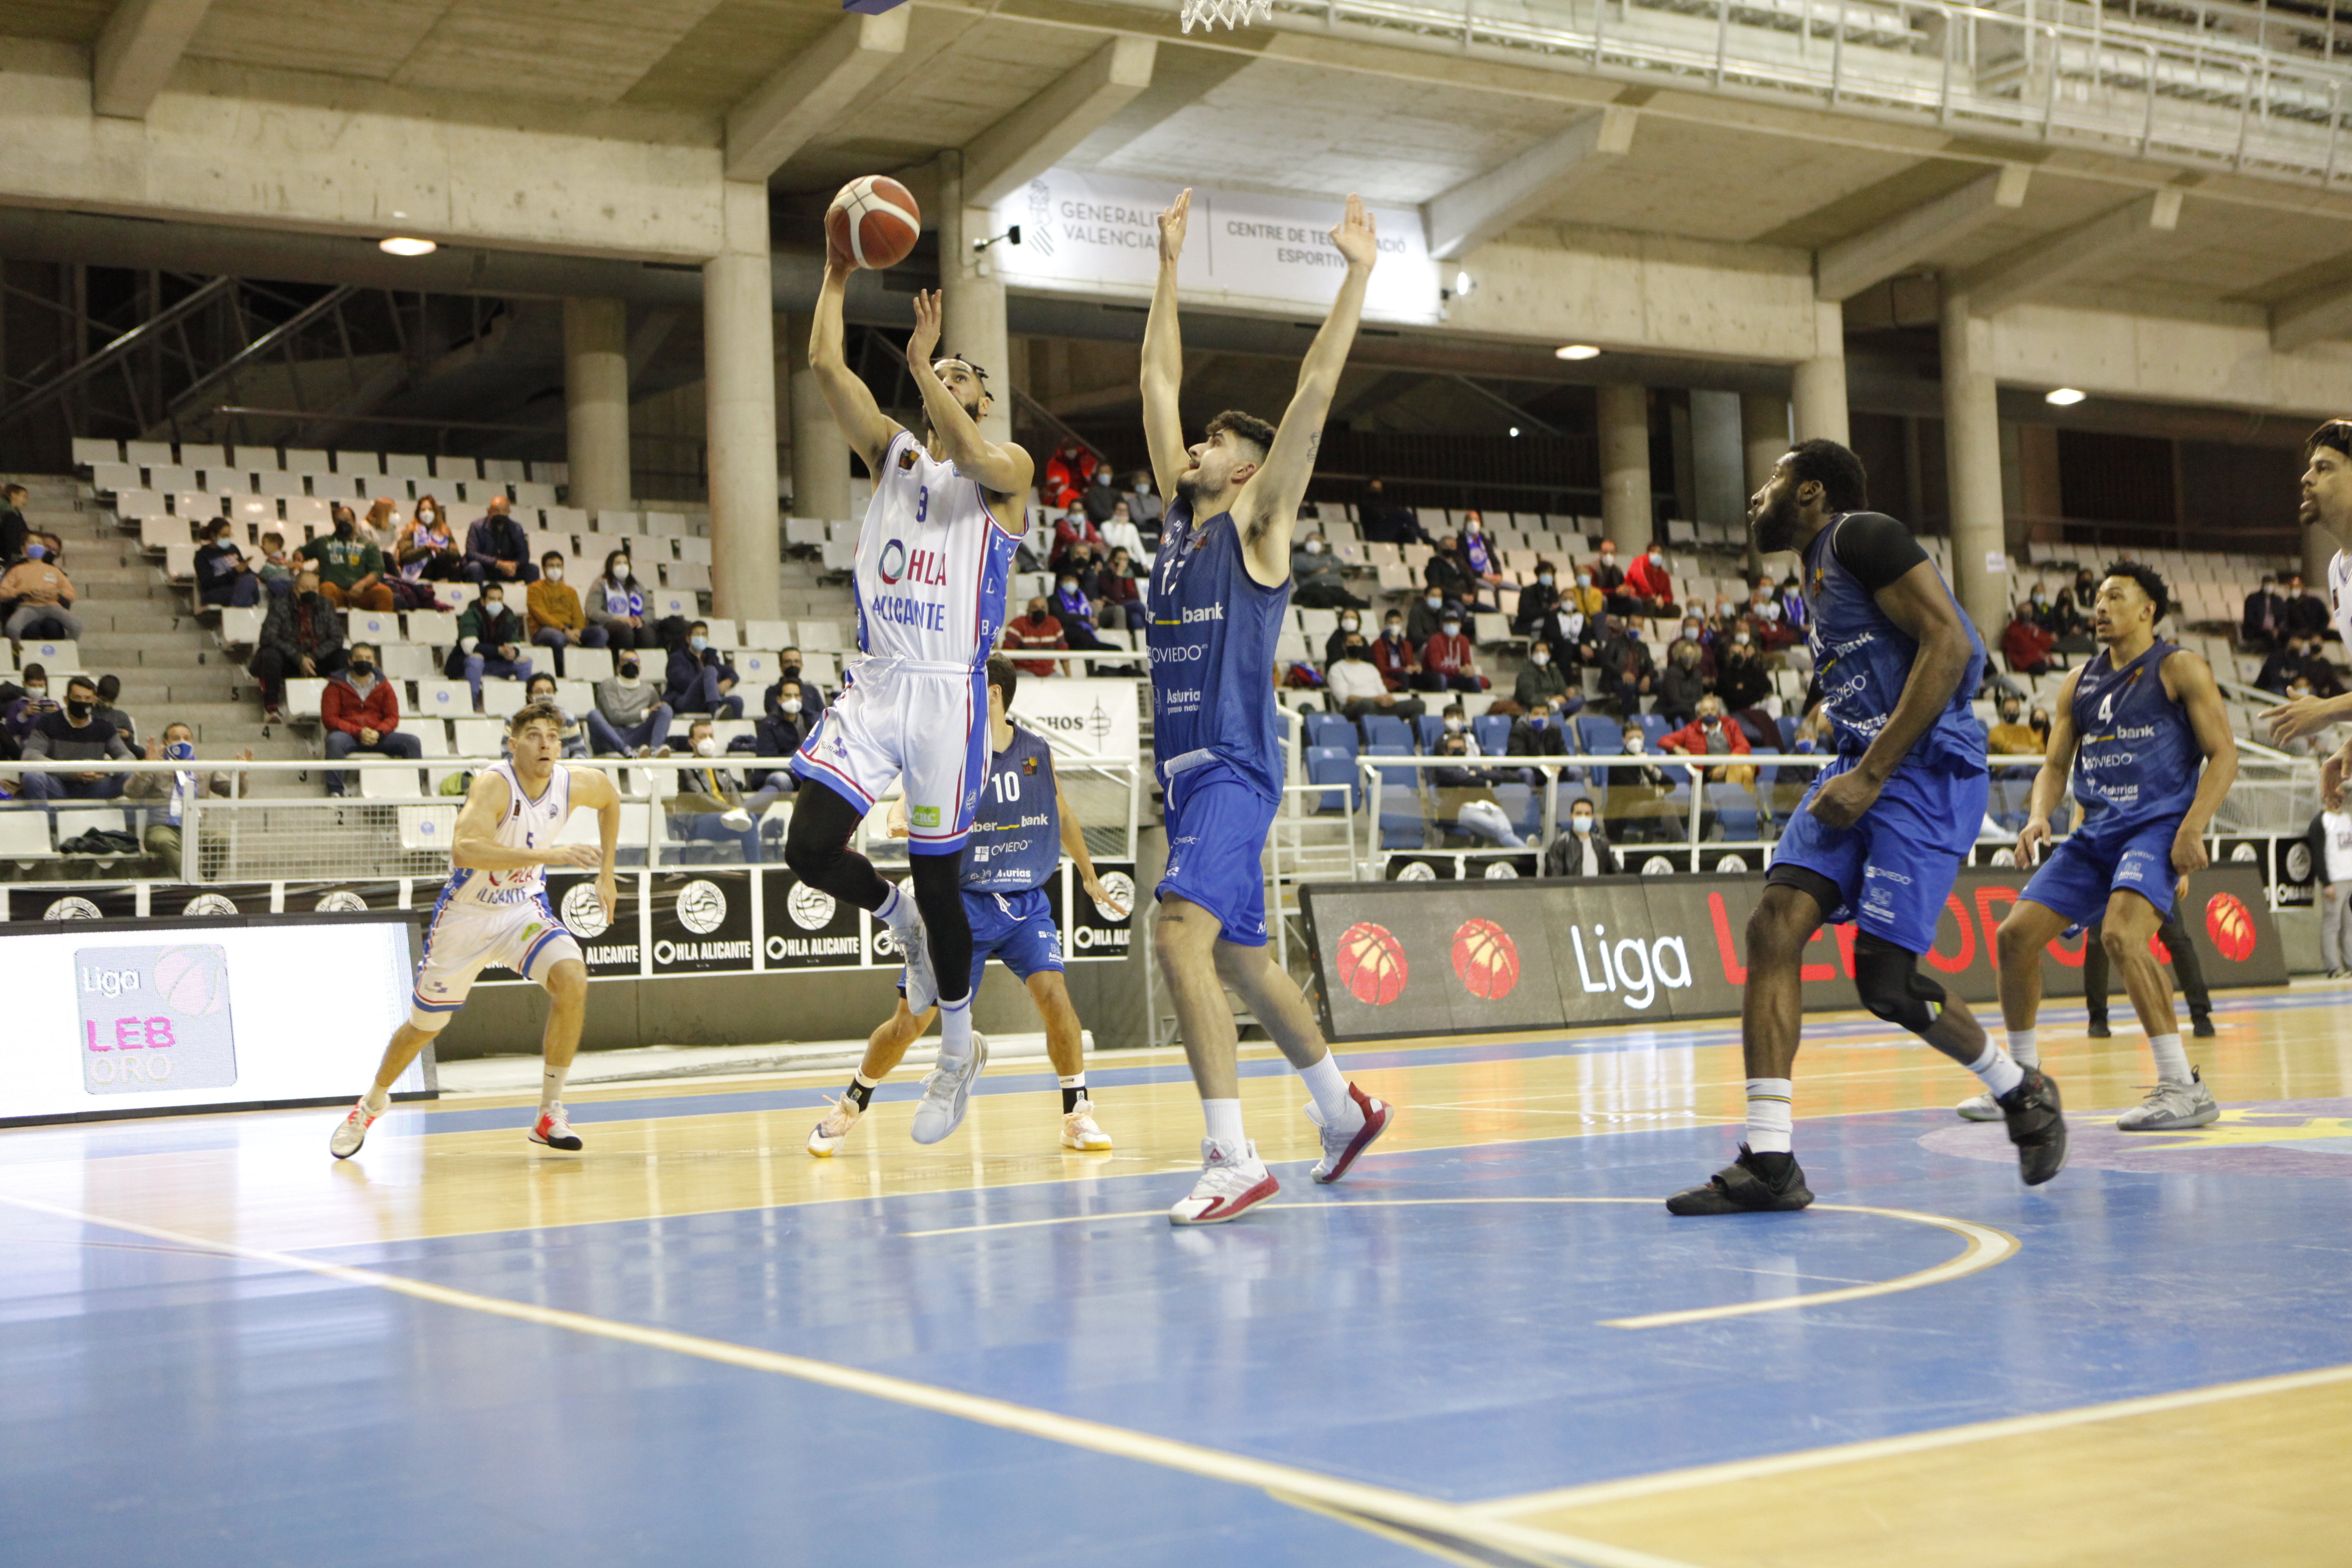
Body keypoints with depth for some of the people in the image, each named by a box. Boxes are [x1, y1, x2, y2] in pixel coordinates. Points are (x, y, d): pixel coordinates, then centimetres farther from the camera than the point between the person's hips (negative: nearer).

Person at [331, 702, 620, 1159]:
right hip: (467, 912, -3)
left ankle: (550, 1113, -14)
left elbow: (610, 798, 15)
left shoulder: (574, 784, -11)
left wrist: (605, 874, 11)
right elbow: (463, 850, -45)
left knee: (572, 978, -25)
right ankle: (373, 1102, 42)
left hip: (524, 906, 3)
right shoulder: (494, 785, -28)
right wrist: (548, 854, -51)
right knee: (425, 1023, 11)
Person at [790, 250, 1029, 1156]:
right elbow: (825, 364, 3)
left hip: (947, 693, -4)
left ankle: (959, 1052, 23)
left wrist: (921, 362, -22)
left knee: (938, 881, 2)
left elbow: (973, 455, -24)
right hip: (873, 685, 4)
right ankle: (901, 924, 21)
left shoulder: (1005, 469, 1)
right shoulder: (890, 450, 14)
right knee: (811, 849, -13)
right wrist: (838, 273, 4)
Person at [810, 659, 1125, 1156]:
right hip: (964, 903, -1)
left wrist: (1090, 878, 25)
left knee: (1053, 993, -19)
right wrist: (902, 816, -44)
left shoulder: (1038, 753, 1)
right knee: (911, 1020, -2)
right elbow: (912, 797, -19)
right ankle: (849, 1107, 22)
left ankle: (1078, 1114, -1)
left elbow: (1063, 817, 16)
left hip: (1026, 901, 2)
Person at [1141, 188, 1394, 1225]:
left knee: (1181, 935, -24)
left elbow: (1315, 393, -8)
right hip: (1187, 770, 9)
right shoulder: (1180, 516, 16)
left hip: (1234, 769, -9)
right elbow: (1159, 380, 19)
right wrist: (1170, 263, 21)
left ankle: (1234, 1157, -24)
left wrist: (1358, 275, -8)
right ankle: (1344, 1109, 33)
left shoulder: (1258, 524, -1)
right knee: (1237, 957, 16)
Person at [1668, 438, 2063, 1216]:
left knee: (1886, 980, -10)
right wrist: (1851, 777, 14)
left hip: (1926, 766, -9)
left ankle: (2023, 1095, 19)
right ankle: (1768, 1163, -10)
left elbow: (1949, 644, -16)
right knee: (1774, 927, -9)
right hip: (1862, 770, 9)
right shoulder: (1817, 576, 24)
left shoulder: (1862, 536, -6)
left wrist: (1872, 774, -18)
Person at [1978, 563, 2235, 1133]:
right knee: (2016, 934, 0)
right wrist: (2039, 815, -5)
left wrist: (2192, 830, -19)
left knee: (2122, 935, -30)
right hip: (2096, 832, 7)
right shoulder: (2079, 684, 16)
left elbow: (2223, 754, -7)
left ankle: (2184, 1088, -24)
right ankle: (2022, 1078, 16)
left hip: (2158, 825, -7)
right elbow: (2055, 765, 18)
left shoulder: (2178, 668, -2)